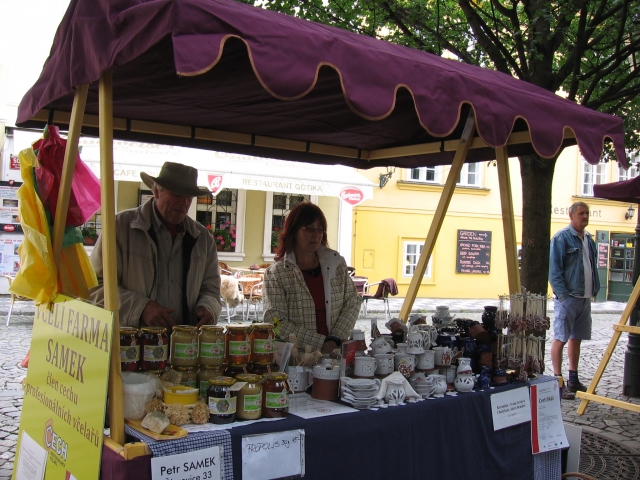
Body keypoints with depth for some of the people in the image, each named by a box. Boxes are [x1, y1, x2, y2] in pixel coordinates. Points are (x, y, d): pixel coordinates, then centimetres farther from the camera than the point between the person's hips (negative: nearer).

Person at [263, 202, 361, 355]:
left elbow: (352, 302, 11)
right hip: (295, 357, -2)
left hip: (334, 352, 2)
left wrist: (334, 340, -3)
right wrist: (320, 343, -11)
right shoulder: (275, 273, -2)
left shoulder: (336, 262, 10)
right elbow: (276, 323, -7)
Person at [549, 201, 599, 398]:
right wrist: (563, 294, -18)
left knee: (576, 338, 14)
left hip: (585, 298, 8)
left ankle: (573, 379, 22)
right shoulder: (562, 237, -9)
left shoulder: (589, 239, 14)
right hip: (567, 298, -8)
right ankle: (559, 381, 0)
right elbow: (554, 269, -13)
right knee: (560, 339, -4)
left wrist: (594, 289, 13)